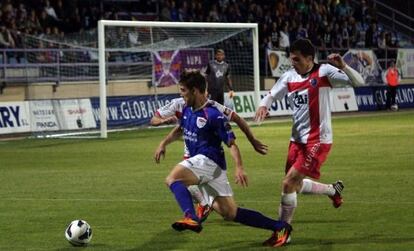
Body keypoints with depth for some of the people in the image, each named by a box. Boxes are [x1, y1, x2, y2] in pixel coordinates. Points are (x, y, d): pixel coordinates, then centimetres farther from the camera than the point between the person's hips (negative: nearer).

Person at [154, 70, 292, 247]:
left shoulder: (213, 115, -13)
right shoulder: (187, 110, 12)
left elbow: (231, 143, -13)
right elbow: (180, 129, 34)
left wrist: (239, 168, -25)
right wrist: (164, 143, 20)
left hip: (209, 160, -8)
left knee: (173, 178, -28)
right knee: (229, 213, 3)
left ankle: (191, 218, -46)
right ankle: (279, 227, 6)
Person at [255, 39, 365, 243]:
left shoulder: (324, 72, -12)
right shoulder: (289, 77, 4)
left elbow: (358, 82, -17)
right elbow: (272, 95, 12)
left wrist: (342, 66, -35)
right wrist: (263, 105, -11)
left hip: (318, 139, -7)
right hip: (297, 139, 7)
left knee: (289, 183, -13)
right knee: (295, 186, 15)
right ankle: (333, 190, 39)